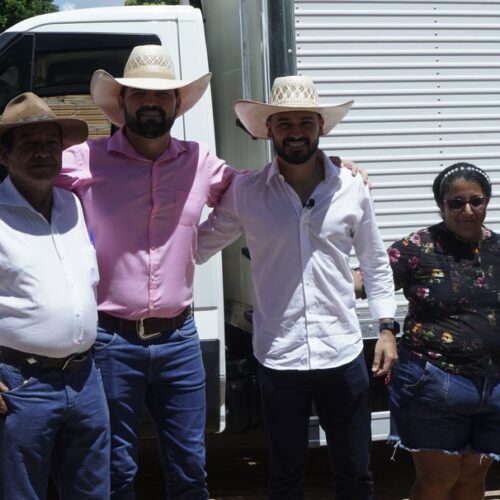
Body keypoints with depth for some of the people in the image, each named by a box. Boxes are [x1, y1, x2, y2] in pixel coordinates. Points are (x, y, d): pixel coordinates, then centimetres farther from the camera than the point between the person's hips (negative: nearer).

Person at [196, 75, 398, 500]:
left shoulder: (352, 188, 0)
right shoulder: (244, 192, -2)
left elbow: (376, 263, 9)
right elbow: (198, 247, 6)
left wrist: (387, 328, 4)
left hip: (343, 355, 1)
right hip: (278, 359, 0)